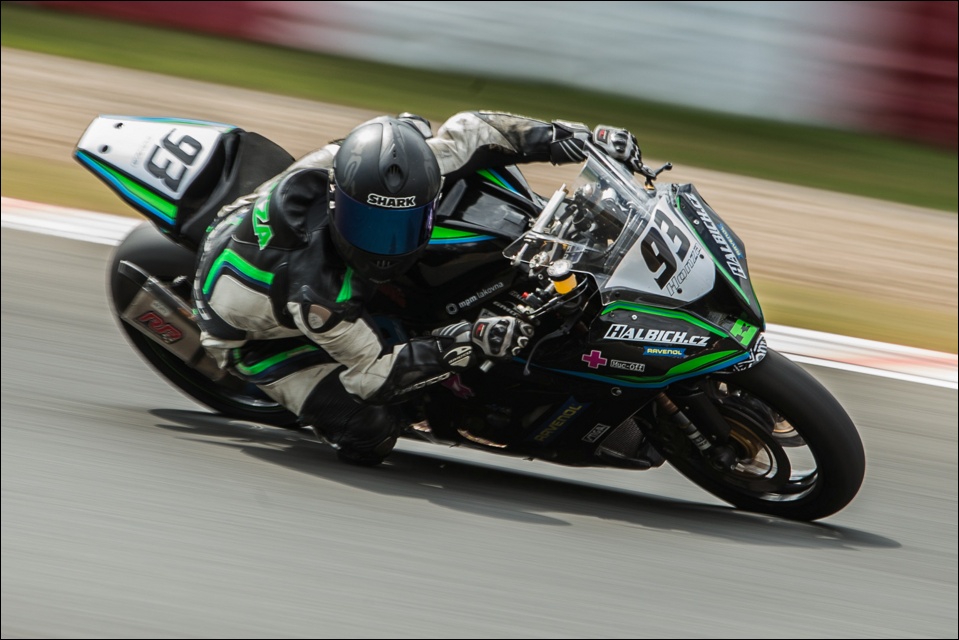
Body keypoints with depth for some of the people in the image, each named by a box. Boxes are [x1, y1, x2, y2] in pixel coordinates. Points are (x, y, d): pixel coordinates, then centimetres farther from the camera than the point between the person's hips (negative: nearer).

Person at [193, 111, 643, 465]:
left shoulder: (393, 174, -31)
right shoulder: (316, 292, -45)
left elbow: (468, 131, -14)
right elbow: (370, 372, -30)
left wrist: (569, 137, -22)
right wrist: (465, 346, -41)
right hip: (251, 331, -6)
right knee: (369, 436, -21)